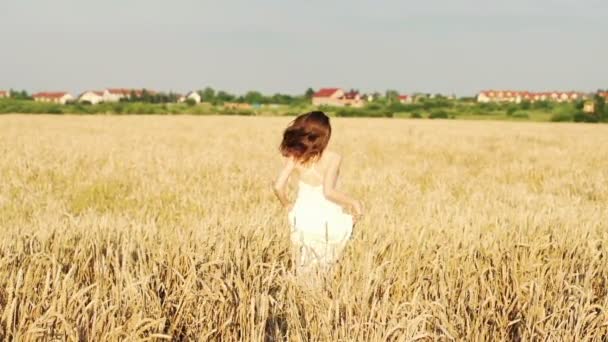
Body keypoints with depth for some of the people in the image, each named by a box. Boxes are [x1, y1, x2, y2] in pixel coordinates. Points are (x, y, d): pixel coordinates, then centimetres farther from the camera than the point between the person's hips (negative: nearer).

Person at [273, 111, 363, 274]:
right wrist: (354, 202, -11)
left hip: (302, 219, 4)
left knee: (304, 270, 18)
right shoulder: (333, 158, -15)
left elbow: (278, 186, -10)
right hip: (327, 222, -4)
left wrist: (287, 205, 9)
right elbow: (328, 191, -24)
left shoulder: (295, 156, -5)